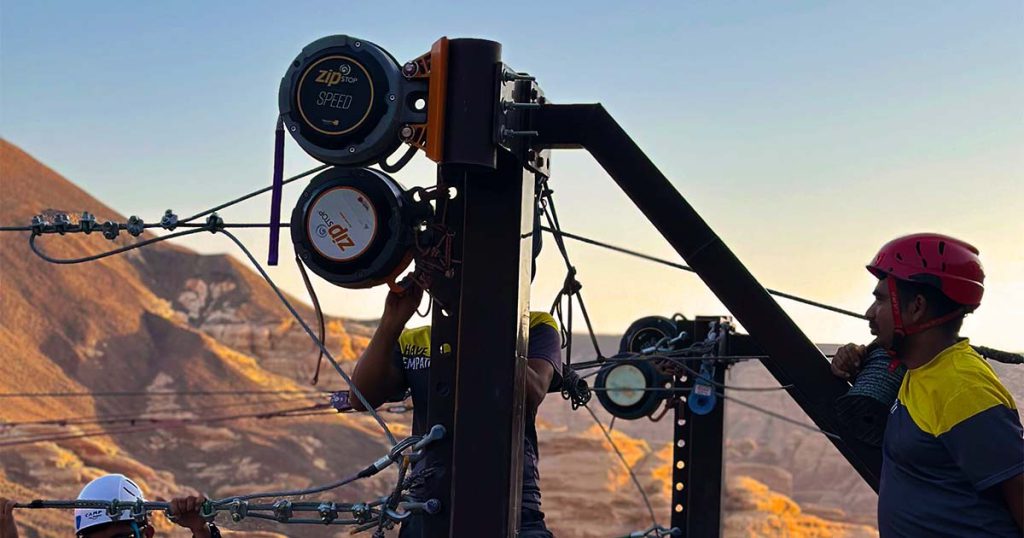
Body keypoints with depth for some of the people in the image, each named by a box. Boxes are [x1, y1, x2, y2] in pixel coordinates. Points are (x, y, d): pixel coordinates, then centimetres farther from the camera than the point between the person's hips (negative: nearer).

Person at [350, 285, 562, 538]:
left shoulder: (534, 328, 6)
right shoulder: (412, 343, 15)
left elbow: (530, 396, -13)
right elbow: (362, 399, -1)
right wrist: (392, 322, -13)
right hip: (429, 505, 3)